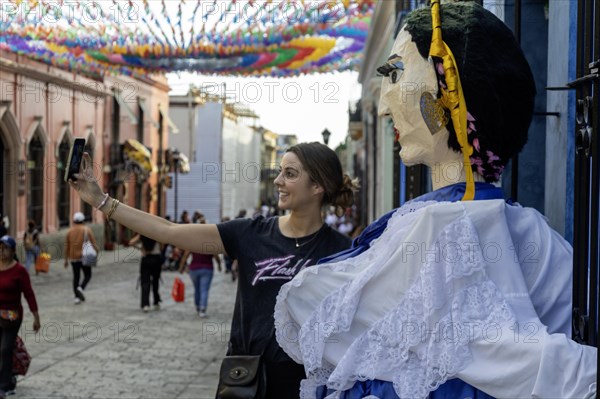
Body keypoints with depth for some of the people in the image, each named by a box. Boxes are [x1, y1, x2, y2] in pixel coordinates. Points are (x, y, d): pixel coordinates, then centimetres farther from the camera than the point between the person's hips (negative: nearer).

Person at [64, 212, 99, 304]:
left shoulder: (69, 231, 4)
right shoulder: (87, 230, -4)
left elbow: (66, 246, 6)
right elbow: (94, 244, -10)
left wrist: (66, 260, 12)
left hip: (73, 258, 3)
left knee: (76, 277, 13)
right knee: (87, 276, 9)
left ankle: (77, 297, 8)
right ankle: (81, 288, -18)